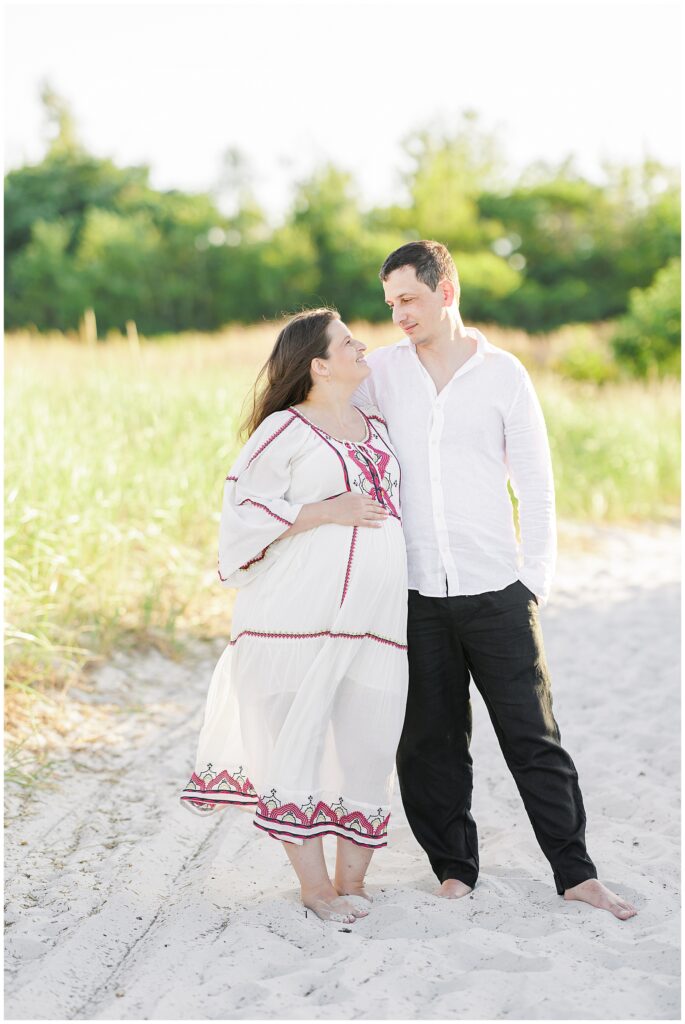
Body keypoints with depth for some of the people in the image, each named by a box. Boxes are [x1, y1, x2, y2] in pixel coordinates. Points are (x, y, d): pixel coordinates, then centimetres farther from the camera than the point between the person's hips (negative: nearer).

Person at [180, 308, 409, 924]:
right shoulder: (285, 430, -2)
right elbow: (244, 508, -9)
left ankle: (352, 879, 12)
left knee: (369, 741, 3)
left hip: (376, 612, 6)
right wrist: (327, 511, -13)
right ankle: (314, 884, 5)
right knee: (296, 737, -3)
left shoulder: (379, 427, 19)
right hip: (301, 612, -6)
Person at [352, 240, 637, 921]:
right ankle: (454, 868, 20)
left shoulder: (502, 374, 2)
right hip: (414, 593, 2)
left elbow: (534, 482, 5)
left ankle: (574, 871, 10)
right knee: (429, 742, 6)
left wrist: (536, 579, -1)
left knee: (533, 735, 1)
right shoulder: (379, 373, 5)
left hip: (496, 590, -1)